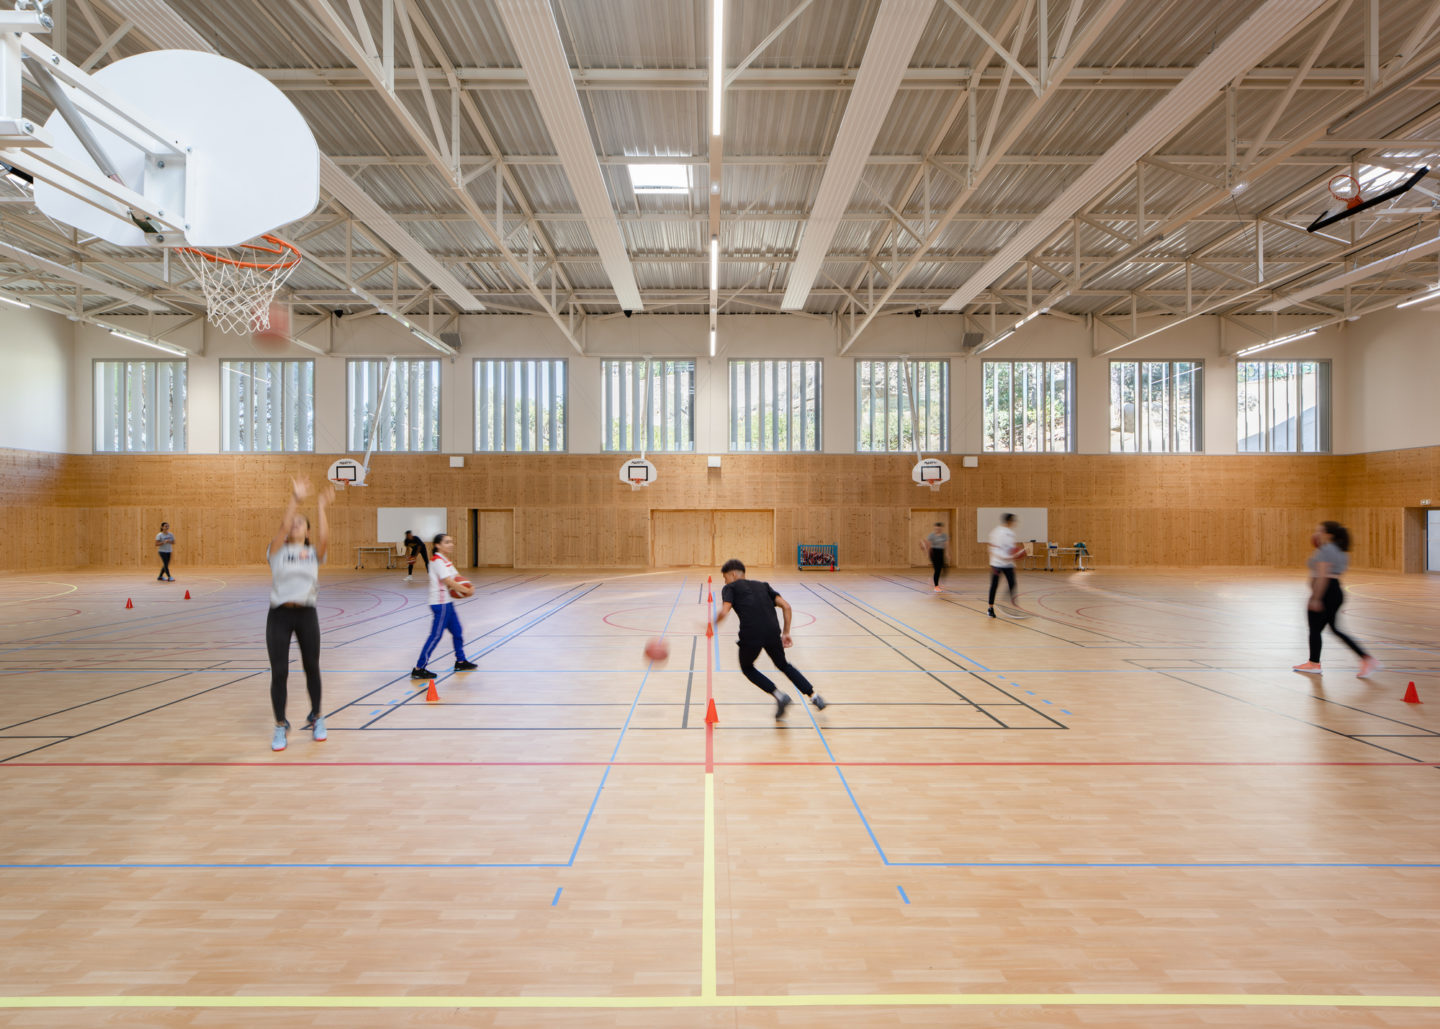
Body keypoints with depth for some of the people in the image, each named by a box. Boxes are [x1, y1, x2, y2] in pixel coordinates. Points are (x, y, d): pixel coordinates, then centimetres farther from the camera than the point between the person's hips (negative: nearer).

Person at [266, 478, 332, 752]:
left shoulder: (313, 553, 5)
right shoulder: (277, 551, 4)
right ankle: (280, 726, 15)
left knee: (312, 668, 9)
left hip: (307, 614, 1)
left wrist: (322, 508, -21)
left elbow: (324, 537, -16)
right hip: (279, 615, -1)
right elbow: (282, 527, -14)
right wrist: (294, 499, -21)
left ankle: (316, 718, 28)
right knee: (279, 672, -2)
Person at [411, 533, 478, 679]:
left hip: (447, 603, 10)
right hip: (439, 603, -10)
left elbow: (457, 577, 15)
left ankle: (461, 662, 29)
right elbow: (448, 581, -22)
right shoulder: (437, 560, -16)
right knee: (436, 635, -8)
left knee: (457, 632, 16)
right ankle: (418, 669, -3)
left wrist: (467, 588, -6)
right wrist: (467, 591, -15)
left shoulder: (447, 561, 14)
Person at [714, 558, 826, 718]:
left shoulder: (730, 588, 13)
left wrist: (713, 625, 12)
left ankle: (778, 695, 8)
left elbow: (724, 612, -5)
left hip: (750, 635, -4)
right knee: (783, 664, 29)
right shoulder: (762, 585, 26)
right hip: (772, 632, 4)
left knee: (747, 668, 24)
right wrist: (786, 632, 20)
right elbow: (786, 606, 15)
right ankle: (813, 695, 19)